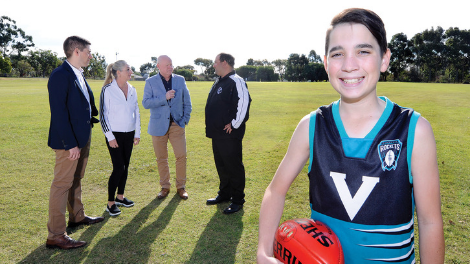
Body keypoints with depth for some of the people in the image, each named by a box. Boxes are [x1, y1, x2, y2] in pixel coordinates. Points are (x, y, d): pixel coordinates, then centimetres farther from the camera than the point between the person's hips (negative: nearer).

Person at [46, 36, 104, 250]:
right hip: (69, 140, -9)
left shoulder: (79, 74, 11)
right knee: (62, 184, -2)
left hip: (83, 137, 9)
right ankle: (55, 236, 8)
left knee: (76, 180, 22)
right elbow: (59, 113, -22)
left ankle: (77, 216, 39)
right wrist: (70, 144, -23)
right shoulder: (60, 76, -18)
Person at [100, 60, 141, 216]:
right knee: (118, 168, -7)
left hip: (129, 134, 6)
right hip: (115, 135, -6)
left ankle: (120, 197, 27)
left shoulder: (132, 90, 7)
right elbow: (103, 114, -9)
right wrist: (110, 137, -12)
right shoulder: (108, 90, -9)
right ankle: (110, 203, 6)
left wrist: (137, 133, 11)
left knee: (125, 167, 11)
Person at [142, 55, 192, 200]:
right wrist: (164, 97, -18)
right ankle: (165, 187, 23)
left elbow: (187, 102, 11)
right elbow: (146, 103, -9)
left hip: (177, 124, 1)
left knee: (181, 156, -3)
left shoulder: (180, 80, 6)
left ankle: (181, 187, 13)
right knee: (161, 158, 6)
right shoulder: (150, 82, 1)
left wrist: (186, 119, 1)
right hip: (158, 125, -1)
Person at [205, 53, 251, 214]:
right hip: (217, 133, 10)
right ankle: (224, 194, 33)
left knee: (234, 166, 0)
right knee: (221, 165, 18)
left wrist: (234, 124, -20)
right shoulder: (218, 82, 16)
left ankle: (237, 200, 12)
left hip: (230, 134, -10)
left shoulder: (236, 81, -14)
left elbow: (244, 103, -24)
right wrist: (212, 126, 16)